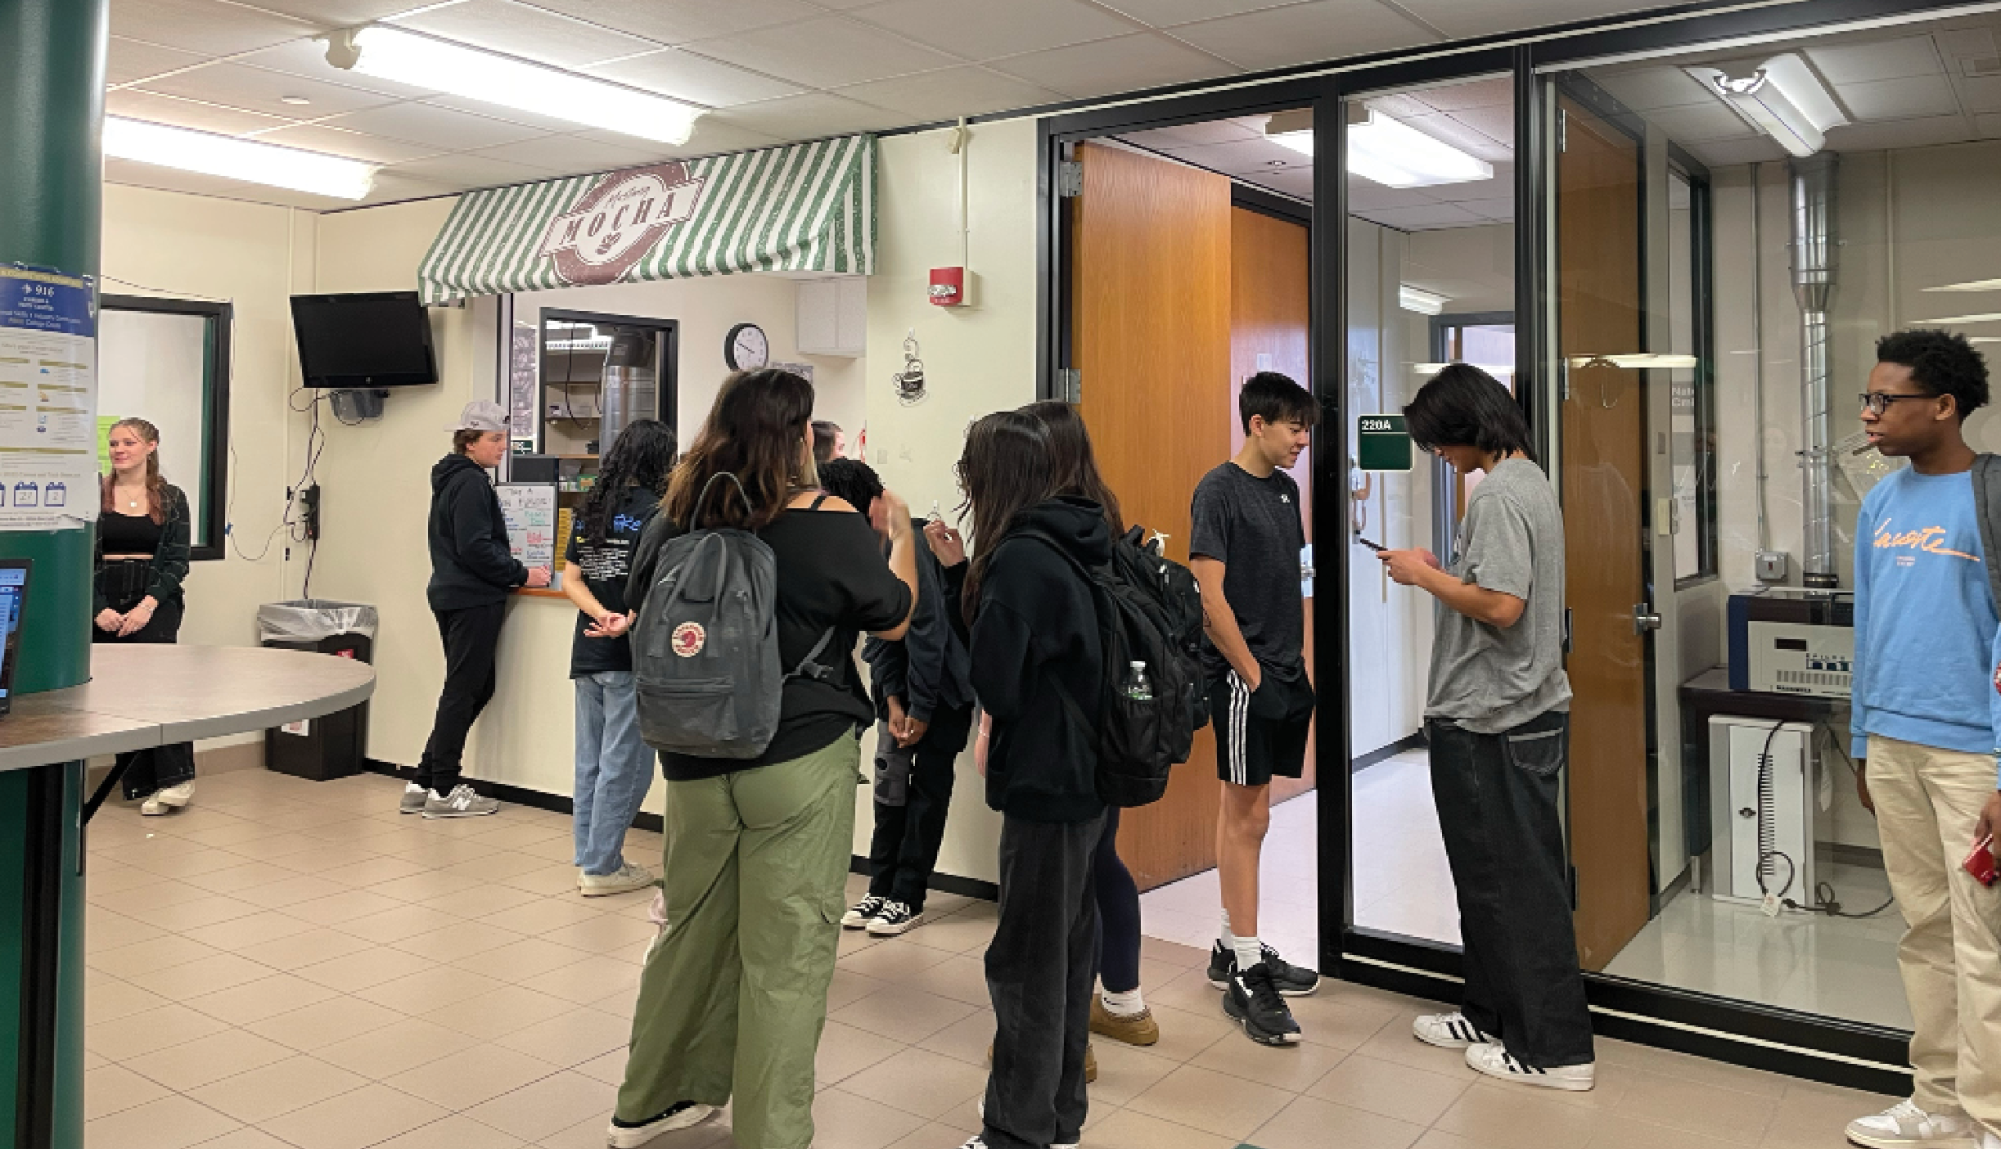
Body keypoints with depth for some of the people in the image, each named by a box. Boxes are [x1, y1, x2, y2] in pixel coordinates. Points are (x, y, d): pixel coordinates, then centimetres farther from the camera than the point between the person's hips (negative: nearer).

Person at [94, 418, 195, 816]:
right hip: (104, 605, 2)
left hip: (156, 601, -2)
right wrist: (99, 608, -10)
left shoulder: (172, 498, 5)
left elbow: (177, 562, 1)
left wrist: (147, 605, -12)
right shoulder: (93, 496, 5)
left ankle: (176, 776, -21)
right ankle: (141, 784, 10)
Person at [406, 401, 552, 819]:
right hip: (473, 601, -10)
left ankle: (424, 783, 19)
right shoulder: (471, 483, -14)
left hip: (453, 595, 10)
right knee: (463, 691, -2)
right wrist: (520, 576, -14)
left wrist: (512, 572, 17)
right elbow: (475, 548, -22)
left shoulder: (452, 479, 17)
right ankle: (442, 789, 6)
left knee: (473, 688, 16)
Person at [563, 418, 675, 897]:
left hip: (587, 653, 7)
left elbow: (571, 579, 5)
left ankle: (589, 858, 24)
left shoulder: (589, 508, 10)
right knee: (623, 763, 2)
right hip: (630, 657, -7)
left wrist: (604, 615, -6)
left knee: (590, 760, 15)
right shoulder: (653, 510, -11)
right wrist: (628, 622, -14)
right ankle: (603, 867, 9)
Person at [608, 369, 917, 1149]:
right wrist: (901, 535, 18)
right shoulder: (828, 523, -12)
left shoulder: (674, 521, 2)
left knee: (695, 929, 19)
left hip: (696, 760, 6)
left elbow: (641, 619, 19)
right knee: (786, 952, 3)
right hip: (801, 762, -5)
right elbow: (894, 620, 4)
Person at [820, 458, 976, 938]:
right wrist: (892, 701, -6)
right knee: (889, 780, 7)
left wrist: (922, 709, -17)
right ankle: (881, 889, 16)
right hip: (899, 677, 7)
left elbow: (928, 633, -24)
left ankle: (908, 898, 7)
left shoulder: (909, 546, -26)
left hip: (944, 681, -7)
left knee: (928, 785, -1)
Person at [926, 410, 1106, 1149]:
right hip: (1083, 774, 9)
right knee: (1068, 949, 18)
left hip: (1046, 783, -9)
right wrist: (960, 576, 2)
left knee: (1025, 961, 3)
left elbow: (990, 682, -20)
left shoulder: (1020, 559, -19)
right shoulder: (1062, 545, 8)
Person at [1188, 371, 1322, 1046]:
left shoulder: (1285, 489, 14)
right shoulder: (1220, 490, -10)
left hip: (1284, 677, 8)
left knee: (1248, 815, 14)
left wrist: (1298, 660, 12)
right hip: (1242, 676, -8)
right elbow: (1210, 595, -15)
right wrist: (1252, 673, -14)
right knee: (1247, 817, -4)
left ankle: (1232, 949, 24)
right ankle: (1246, 974, 4)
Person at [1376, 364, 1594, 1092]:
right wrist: (1437, 573, 9)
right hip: (1522, 711, 10)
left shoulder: (1500, 495, -17)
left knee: (1515, 881, -2)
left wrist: (1426, 575, -13)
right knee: (1489, 875, 18)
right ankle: (1492, 1016, 30)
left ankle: (1554, 1050, 8)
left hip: (1494, 724, -10)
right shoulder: (1529, 481, 15)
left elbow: (1502, 606, -25)